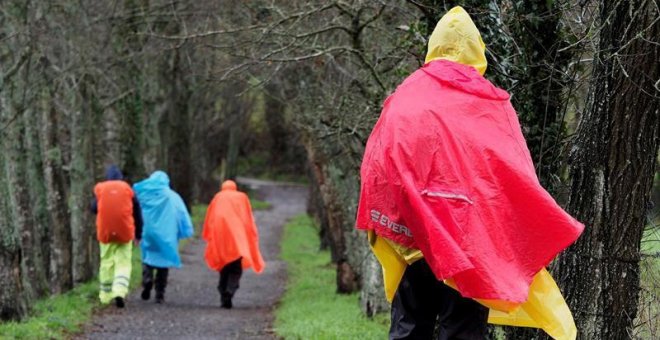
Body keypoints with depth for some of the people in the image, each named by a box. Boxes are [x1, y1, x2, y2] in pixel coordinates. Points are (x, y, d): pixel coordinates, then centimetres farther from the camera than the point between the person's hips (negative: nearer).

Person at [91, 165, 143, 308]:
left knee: (107, 262, 13)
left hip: (105, 232, 1)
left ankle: (106, 295, 19)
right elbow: (137, 213, 5)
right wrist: (138, 234, 13)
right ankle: (119, 292, -20)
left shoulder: (100, 189, 0)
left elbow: (94, 208, 10)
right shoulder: (128, 189, 1)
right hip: (125, 233, -1)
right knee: (123, 263, 1)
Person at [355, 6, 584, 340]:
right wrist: (541, 231, 9)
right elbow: (517, 176, 0)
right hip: (470, 232, -2)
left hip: (412, 232, 2)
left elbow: (374, 166, 0)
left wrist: (381, 224, 4)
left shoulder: (405, 96, 6)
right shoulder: (490, 104, 2)